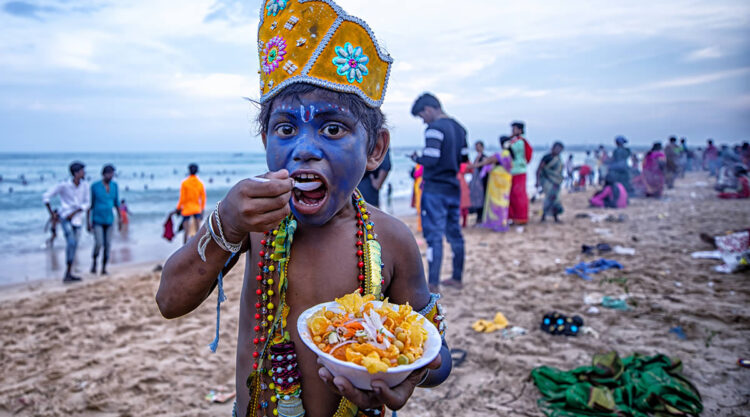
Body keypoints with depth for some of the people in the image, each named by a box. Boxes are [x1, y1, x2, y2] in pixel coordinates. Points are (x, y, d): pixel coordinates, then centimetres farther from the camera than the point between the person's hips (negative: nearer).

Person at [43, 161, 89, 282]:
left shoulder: (85, 185, -3)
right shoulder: (64, 185, -12)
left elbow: (86, 203, 1)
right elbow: (46, 196, -4)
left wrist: (74, 213, -11)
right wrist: (52, 213, -4)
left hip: (77, 218, 4)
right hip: (65, 216, -4)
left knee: (74, 245, 8)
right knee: (71, 242, -17)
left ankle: (69, 274, 18)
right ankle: (67, 274, -12)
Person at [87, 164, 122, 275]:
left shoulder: (114, 185, 6)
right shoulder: (95, 186, -6)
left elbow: (117, 203, 14)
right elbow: (89, 204, -3)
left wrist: (120, 218, 11)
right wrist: (88, 221, -5)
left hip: (109, 220, 4)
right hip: (97, 221, -4)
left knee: (107, 245, 1)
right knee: (99, 243, -15)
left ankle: (104, 268, 12)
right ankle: (94, 262, 12)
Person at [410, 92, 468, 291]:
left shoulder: (434, 129, -15)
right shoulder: (459, 128, 12)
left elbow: (430, 159, -23)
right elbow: (464, 158, 16)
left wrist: (416, 158, -4)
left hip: (435, 190, -8)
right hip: (454, 188, 8)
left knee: (434, 236, -5)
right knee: (454, 234, 15)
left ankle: (432, 285, -2)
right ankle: (457, 278, 25)